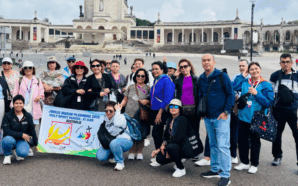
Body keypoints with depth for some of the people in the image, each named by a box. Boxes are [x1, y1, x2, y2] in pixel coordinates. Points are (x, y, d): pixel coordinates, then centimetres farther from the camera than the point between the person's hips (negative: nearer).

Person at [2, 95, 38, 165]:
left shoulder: (28, 116, 3)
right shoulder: (7, 116, -6)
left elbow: (32, 131, 12)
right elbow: (6, 131, -14)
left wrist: (35, 143, 17)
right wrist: (21, 134, -19)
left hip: (22, 141, 1)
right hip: (11, 138, -1)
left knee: (23, 153, -31)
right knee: (7, 140, -39)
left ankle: (17, 152, 11)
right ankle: (7, 155, -3)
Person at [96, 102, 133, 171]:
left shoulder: (121, 117, -10)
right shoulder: (105, 119, 6)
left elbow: (117, 124, -35)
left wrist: (118, 111, -25)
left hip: (125, 141, -6)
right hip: (110, 141, 6)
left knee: (114, 143, -40)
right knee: (100, 156, -15)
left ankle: (120, 162, -15)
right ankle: (113, 156, 19)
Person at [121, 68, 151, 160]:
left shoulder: (148, 88, 6)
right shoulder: (131, 87, 13)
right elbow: (125, 100, 15)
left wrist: (147, 101, -15)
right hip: (130, 114, 2)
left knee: (141, 133, 1)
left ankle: (140, 152, 16)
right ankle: (132, 152, 14)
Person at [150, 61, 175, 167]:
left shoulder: (166, 81, -12)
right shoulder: (155, 81, 15)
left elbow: (167, 98, -18)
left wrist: (160, 113, -19)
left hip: (162, 111, -8)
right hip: (154, 111, 8)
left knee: (156, 133, -10)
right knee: (158, 133, 12)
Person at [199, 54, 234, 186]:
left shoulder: (222, 76, -7)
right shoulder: (201, 79, 9)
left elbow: (230, 94, -7)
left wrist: (226, 112, -13)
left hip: (221, 117, -6)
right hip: (208, 117, 6)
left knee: (223, 146, -7)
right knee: (213, 144, 15)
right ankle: (215, 170, 27)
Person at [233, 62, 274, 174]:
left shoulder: (266, 85, -7)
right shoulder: (244, 82, 4)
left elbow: (269, 103, -12)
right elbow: (233, 88, -8)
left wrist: (256, 93, -21)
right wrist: (241, 75, -6)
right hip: (243, 117, 4)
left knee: (255, 141, 8)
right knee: (242, 140, 12)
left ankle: (254, 165, 26)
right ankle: (244, 162, 30)